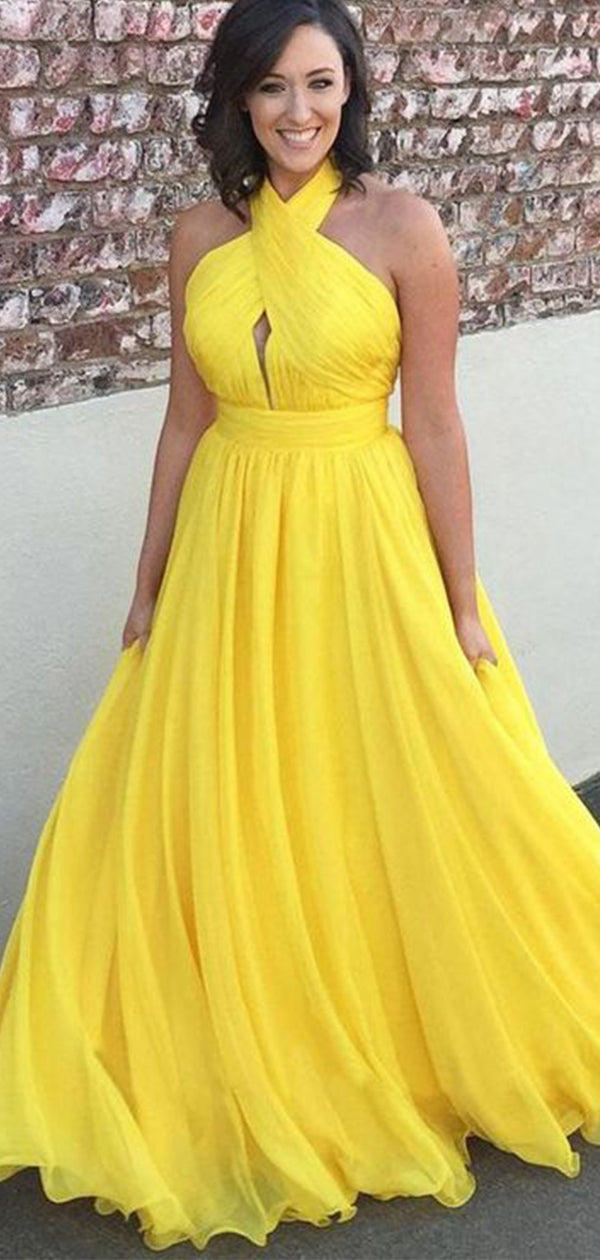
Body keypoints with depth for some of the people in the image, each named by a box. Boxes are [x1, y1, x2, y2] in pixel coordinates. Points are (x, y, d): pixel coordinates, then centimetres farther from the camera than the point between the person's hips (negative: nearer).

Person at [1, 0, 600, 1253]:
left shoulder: (400, 225, -8)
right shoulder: (202, 236, 3)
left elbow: (434, 424, -7)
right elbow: (185, 422, 9)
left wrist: (461, 603, -5)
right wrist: (150, 588, 12)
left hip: (362, 547, -3)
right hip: (226, 550, 4)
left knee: (386, 811, 7)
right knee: (218, 817, 9)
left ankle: (407, 1048, 32)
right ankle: (250, 1073, 29)